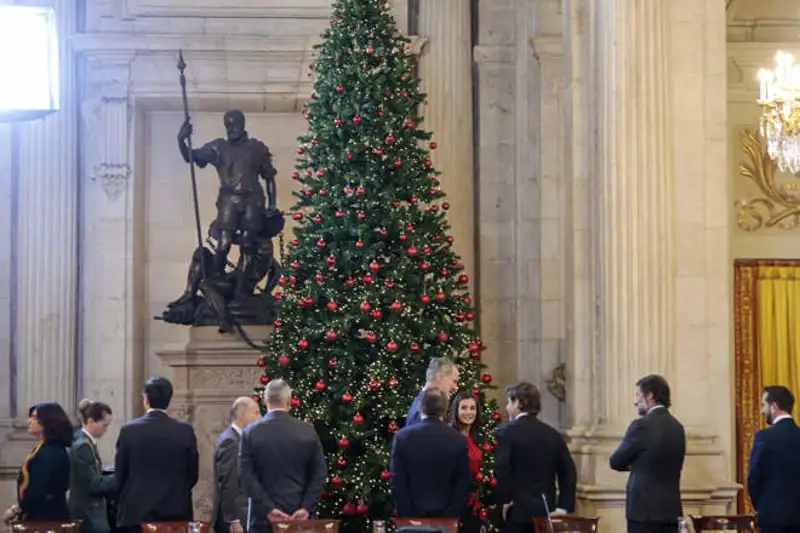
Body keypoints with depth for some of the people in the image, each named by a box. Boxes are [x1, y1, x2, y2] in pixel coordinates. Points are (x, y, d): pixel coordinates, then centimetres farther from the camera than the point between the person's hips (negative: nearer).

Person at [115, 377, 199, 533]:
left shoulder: (128, 430, -4)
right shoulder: (185, 431, -2)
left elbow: (119, 475, 3)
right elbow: (192, 475, 5)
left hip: (136, 512, -1)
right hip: (175, 512, 1)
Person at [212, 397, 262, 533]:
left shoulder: (237, 438, 14)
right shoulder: (230, 441, -16)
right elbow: (228, 485, -20)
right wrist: (234, 521, -21)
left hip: (239, 516, 10)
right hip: (234, 519, -10)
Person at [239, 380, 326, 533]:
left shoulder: (251, 433, -2)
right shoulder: (308, 431, 2)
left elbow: (247, 476, -7)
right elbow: (320, 473, -1)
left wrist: (267, 509, -9)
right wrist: (306, 508, -4)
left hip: (263, 517, -1)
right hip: (299, 515, 1)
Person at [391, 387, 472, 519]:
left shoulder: (402, 437, -7)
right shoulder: (458, 440, -4)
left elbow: (397, 482, -6)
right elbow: (464, 483, -2)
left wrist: (404, 516, -1)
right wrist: (453, 516, 3)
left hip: (412, 516, 0)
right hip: (446, 517, 1)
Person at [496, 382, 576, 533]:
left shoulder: (506, 433, -7)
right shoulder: (553, 435, 9)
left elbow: (500, 470, -20)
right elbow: (568, 473, 5)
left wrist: (504, 500, -10)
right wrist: (563, 507, 4)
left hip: (516, 510, -5)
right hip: (545, 511, 5)